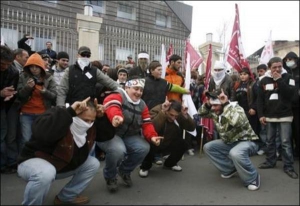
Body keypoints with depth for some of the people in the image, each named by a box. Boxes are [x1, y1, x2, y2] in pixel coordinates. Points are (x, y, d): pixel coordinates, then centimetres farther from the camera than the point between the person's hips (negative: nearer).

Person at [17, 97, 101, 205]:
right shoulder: (58, 117, -31)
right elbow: (41, 132, -52)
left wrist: (100, 116, -11)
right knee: (46, 173, -41)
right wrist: (69, 112, -50)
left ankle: (66, 197, 14)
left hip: (62, 165, 8)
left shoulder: (88, 127, -8)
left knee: (93, 163, 2)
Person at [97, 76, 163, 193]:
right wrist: (115, 117, -62)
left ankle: (124, 170, 9)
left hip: (129, 136, 6)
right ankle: (110, 176, -1)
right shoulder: (116, 96, -14)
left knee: (144, 148, -20)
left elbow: (147, 124, 1)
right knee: (118, 150, -36)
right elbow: (112, 108, -38)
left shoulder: (142, 105, 8)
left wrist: (152, 136, -20)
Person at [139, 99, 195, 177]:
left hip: (168, 145, 5)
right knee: (150, 145, -36)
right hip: (154, 144, -4)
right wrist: (162, 112, -47)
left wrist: (186, 115, -33)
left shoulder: (180, 116, -13)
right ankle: (145, 167, -2)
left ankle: (170, 163, 12)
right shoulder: (155, 111, -25)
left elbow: (192, 128, -18)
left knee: (183, 143, -19)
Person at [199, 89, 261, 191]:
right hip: (229, 142, 8)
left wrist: (225, 104, -39)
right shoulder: (215, 111, -4)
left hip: (246, 141, -8)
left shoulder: (236, 108, -25)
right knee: (208, 147, -1)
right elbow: (201, 113, 9)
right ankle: (230, 169, 8)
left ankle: (252, 178, -11)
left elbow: (238, 122, -48)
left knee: (235, 153, -39)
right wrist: (207, 103, -11)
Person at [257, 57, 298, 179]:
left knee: (285, 142, -2)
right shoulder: (264, 81, 6)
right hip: (269, 116, 3)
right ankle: (270, 161, 25)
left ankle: (288, 166, 7)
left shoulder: (287, 78, -1)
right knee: (270, 141, 12)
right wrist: (261, 115, 0)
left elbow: (290, 93, -17)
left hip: (284, 116, -3)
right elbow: (260, 99, 6)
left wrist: (279, 80, -18)